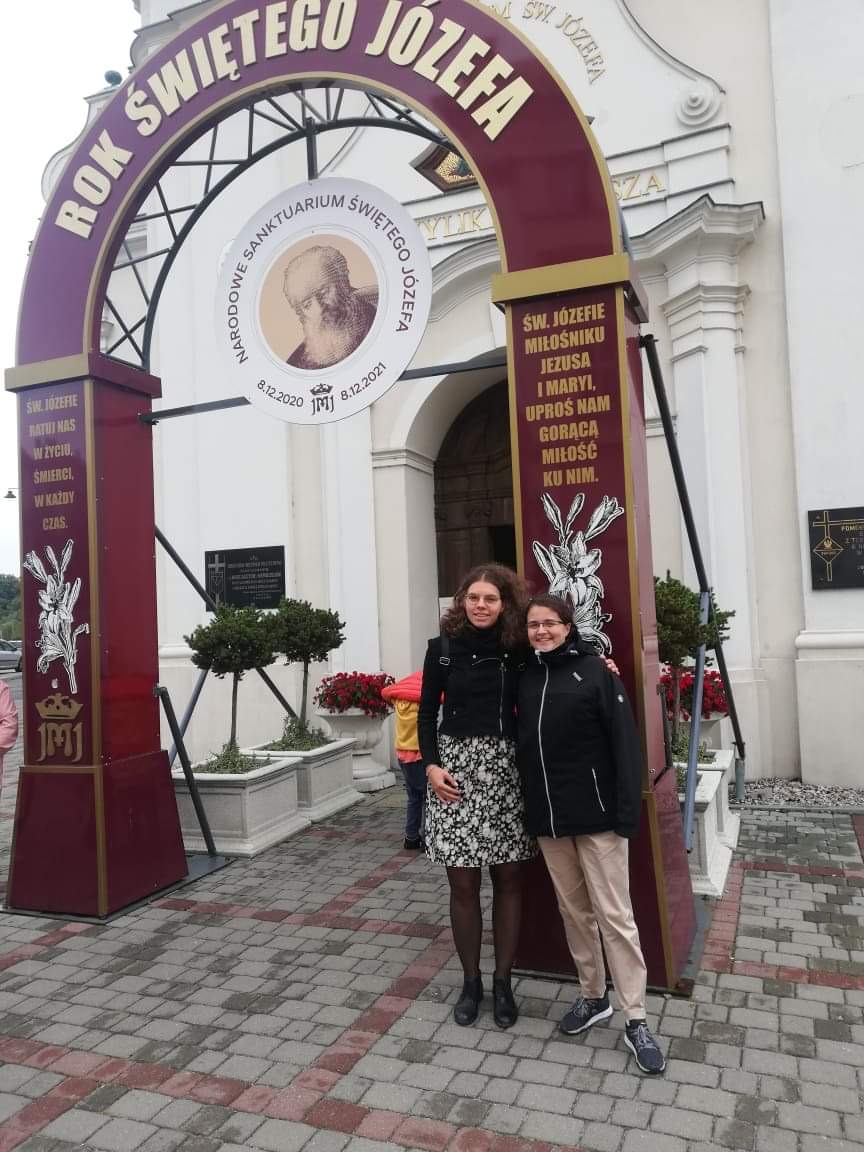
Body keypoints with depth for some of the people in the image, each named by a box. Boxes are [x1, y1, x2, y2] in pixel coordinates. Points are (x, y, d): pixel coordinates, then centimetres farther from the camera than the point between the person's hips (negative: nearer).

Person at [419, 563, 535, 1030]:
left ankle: (503, 982, 24)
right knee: (463, 884, 6)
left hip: (505, 767, 1)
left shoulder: (517, 650, 1)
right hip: (455, 765, -1)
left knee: (508, 879, 8)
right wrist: (431, 764, -8)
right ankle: (471, 981, 24)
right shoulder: (442, 648, -1)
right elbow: (427, 712, 4)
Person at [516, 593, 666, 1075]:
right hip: (547, 816, 5)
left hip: (595, 814, -5)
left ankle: (636, 1020, 13)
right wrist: (530, 805, 8)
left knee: (614, 915, 2)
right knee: (574, 911, 16)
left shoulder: (596, 671, -8)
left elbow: (625, 743, -12)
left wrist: (627, 811, -17)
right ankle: (594, 996, 32)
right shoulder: (527, 676, 7)